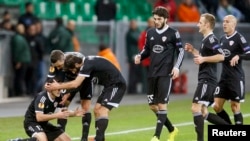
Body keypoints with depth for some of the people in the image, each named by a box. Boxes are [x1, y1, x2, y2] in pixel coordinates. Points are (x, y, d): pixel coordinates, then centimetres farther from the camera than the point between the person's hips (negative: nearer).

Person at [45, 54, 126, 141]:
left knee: (103, 111, -18)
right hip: (109, 85, 10)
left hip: (117, 85, -10)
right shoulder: (86, 62, 5)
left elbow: (75, 84, -26)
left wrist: (58, 86, -16)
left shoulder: (87, 65, -23)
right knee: (97, 110, 8)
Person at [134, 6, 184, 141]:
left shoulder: (173, 33, -4)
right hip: (152, 73, 6)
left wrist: (177, 66, -14)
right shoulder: (150, 33, 10)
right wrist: (139, 56, -2)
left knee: (161, 104, -9)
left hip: (165, 73, -6)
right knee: (153, 105, 8)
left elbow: (181, 51, -1)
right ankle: (172, 129, 26)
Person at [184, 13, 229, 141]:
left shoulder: (211, 39, -12)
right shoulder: (206, 40, 20)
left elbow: (221, 56, -23)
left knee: (196, 108, -15)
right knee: (203, 113, 10)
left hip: (207, 80, -11)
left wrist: (203, 59, -24)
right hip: (205, 80, 11)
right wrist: (193, 51, 19)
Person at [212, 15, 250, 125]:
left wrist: (238, 56, -32)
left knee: (235, 107, -3)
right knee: (217, 106, 3)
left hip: (236, 78, -7)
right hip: (224, 77, 7)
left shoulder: (239, 38, -9)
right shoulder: (222, 39, 13)